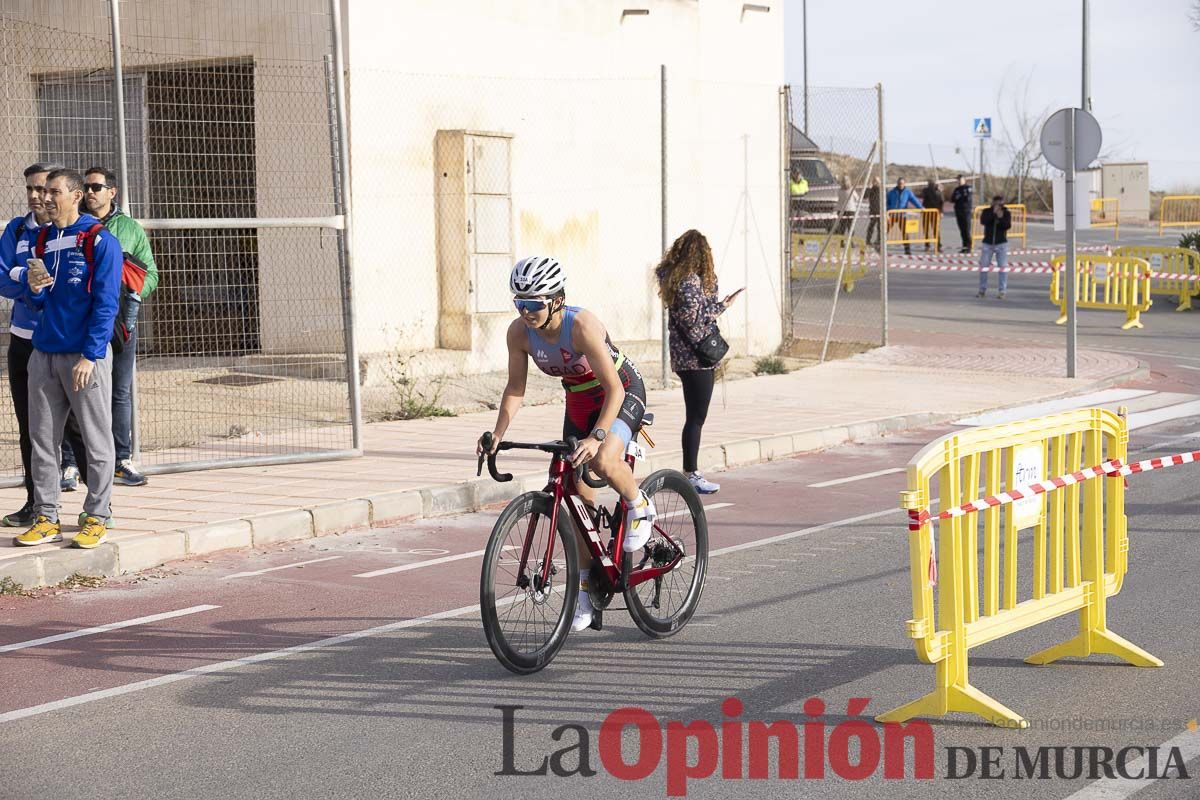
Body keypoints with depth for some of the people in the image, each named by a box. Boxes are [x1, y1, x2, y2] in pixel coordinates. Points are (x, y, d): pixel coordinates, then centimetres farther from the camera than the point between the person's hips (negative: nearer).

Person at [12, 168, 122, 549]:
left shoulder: (100, 241, -6)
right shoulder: (40, 241, 12)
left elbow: (105, 303, -11)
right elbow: (37, 302, 18)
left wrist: (90, 356, -16)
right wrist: (33, 287, -6)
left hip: (85, 355, -6)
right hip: (43, 354, 6)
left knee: (96, 441, 1)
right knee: (42, 441, 6)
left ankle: (97, 518, 7)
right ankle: (46, 519, 11)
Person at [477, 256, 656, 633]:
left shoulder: (582, 325, -34)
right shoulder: (519, 332, -18)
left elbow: (613, 387, -34)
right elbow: (515, 387, -7)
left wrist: (596, 436, -45)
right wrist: (498, 433, -20)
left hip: (623, 392, -6)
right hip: (579, 399, 6)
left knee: (603, 461, -35)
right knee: (578, 495, 2)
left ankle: (639, 506, -3)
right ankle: (586, 584, 14)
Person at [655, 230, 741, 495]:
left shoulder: (672, 276, 10)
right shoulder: (691, 282, -18)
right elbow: (693, 321, -21)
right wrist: (722, 306, -12)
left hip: (683, 357, 9)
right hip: (696, 358, -9)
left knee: (694, 416, 14)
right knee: (696, 417, -4)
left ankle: (690, 472, 19)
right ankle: (691, 475, 0)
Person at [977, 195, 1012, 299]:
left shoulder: (1006, 213, 2)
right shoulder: (986, 212, 2)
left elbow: (1008, 226, -11)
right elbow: (982, 221, -16)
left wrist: (1001, 218, -25)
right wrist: (993, 213, -22)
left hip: (1001, 243, -1)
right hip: (987, 243, 1)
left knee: (1003, 267, -5)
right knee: (983, 266, 2)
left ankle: (1002, 291, -1)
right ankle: (982, 290, 12)